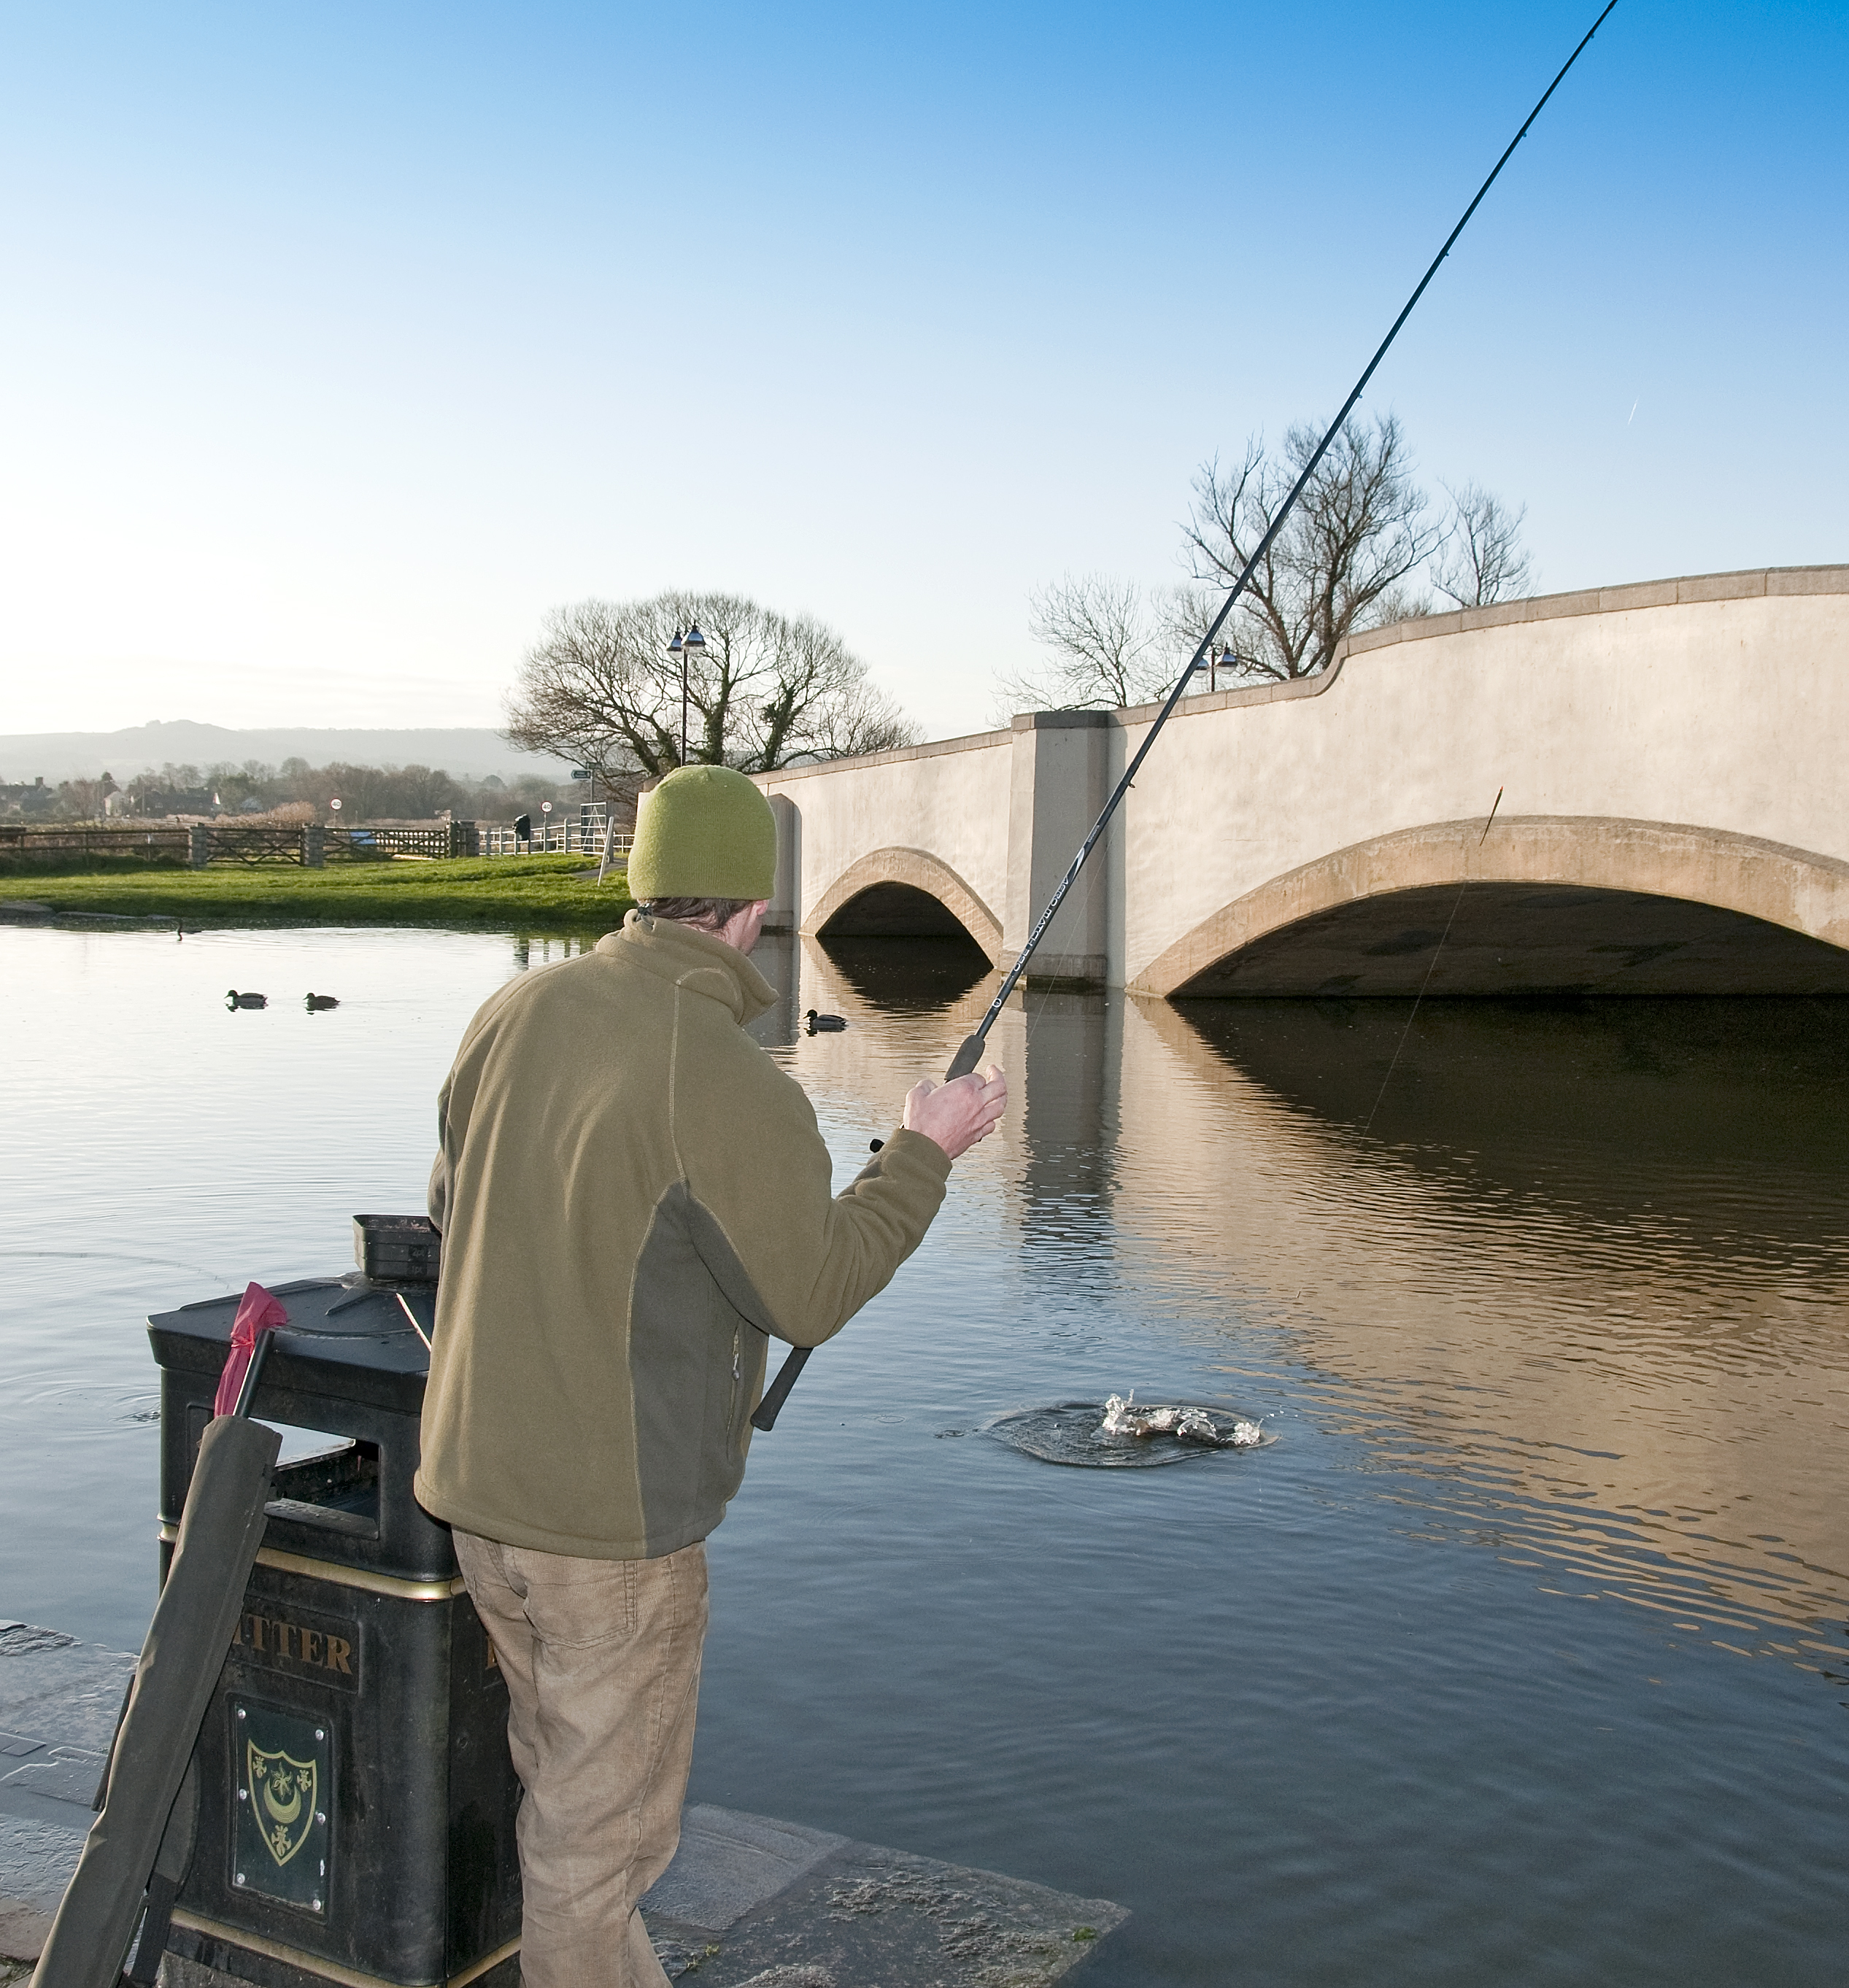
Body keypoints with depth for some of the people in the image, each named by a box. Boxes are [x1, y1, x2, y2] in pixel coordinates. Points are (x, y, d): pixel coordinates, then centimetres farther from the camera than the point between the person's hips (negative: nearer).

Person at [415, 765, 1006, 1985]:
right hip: (616, 1518, -7)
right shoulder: (733, 1088, -24)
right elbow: (813, 1297, -12)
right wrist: (924, 1158, -2)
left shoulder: (520, 1013, -2)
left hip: (482, 1484, 8)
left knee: (566, 1781, 25)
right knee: (604, 1823, 11)